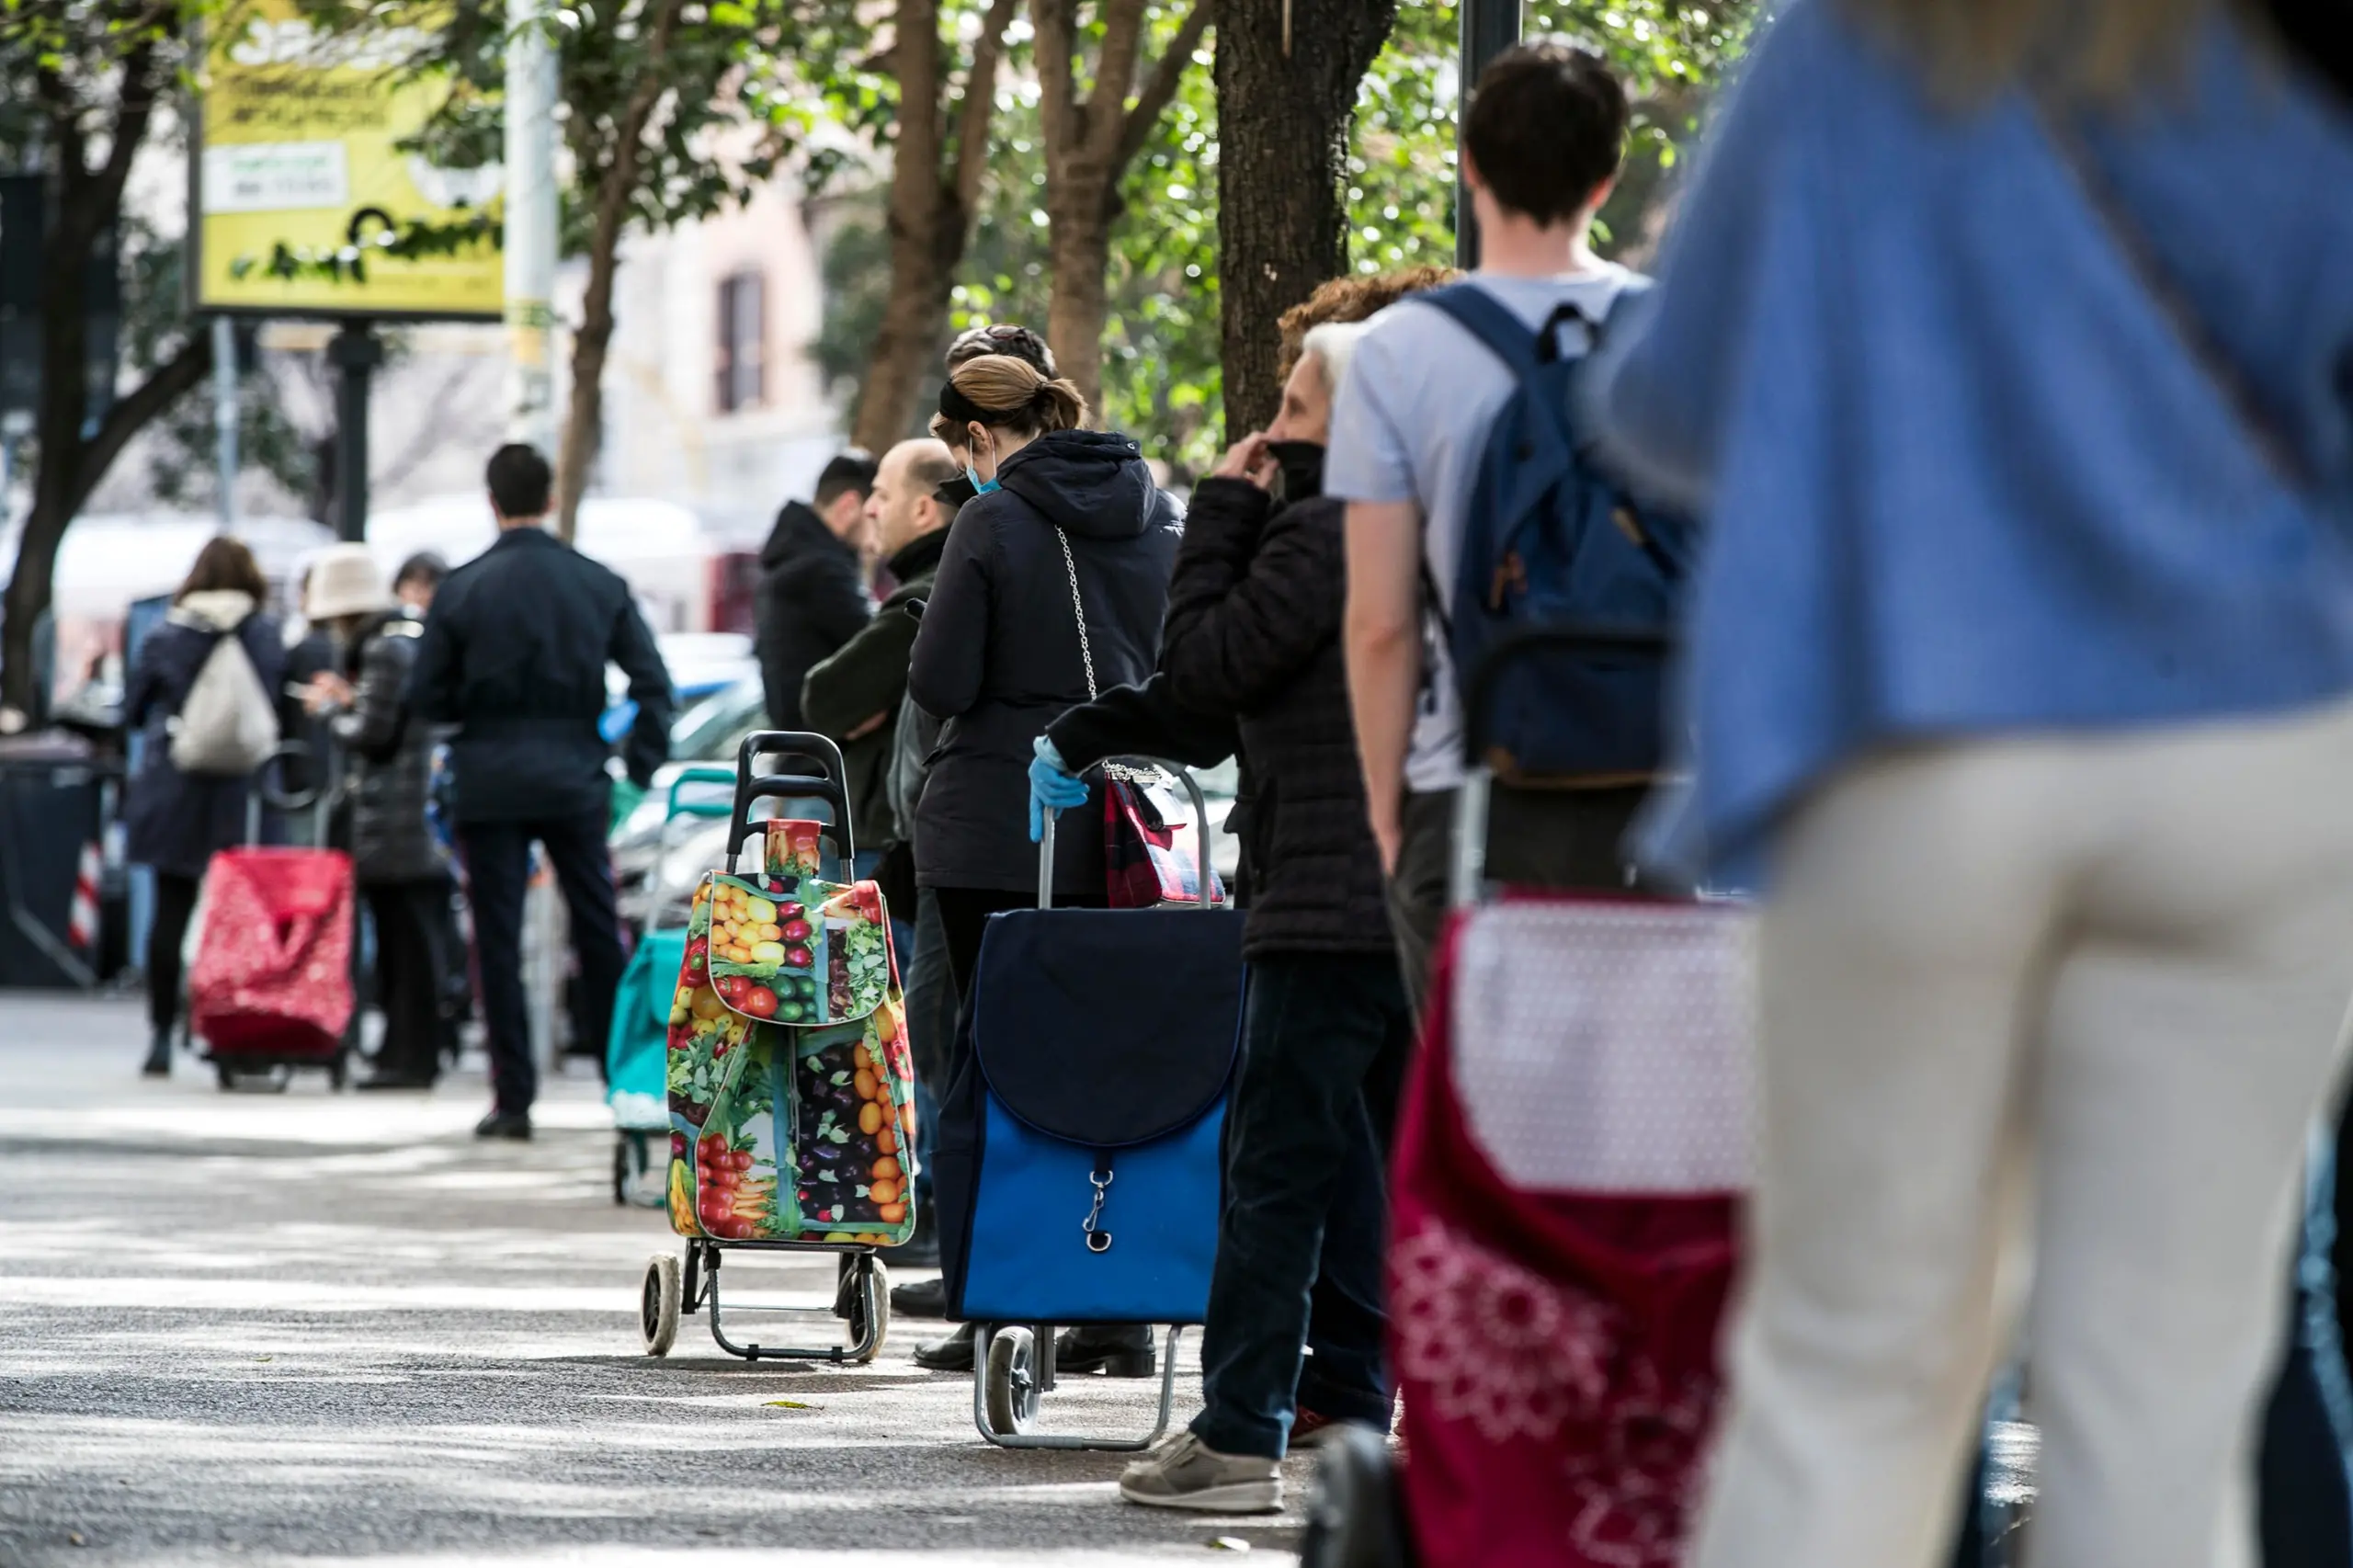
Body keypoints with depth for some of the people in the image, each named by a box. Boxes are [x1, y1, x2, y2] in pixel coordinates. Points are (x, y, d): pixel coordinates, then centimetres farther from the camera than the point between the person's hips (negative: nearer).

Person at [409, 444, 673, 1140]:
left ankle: (513, 1099, 0)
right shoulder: (600, 585, 2)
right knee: (599, 932, 10)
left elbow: (426, 697, -2)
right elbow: (653, 683, 1)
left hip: (491, 785, -2)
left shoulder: (463, 588, -5)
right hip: (576, 781, 2)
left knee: (498, 941, 2)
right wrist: (640, 766, 9)